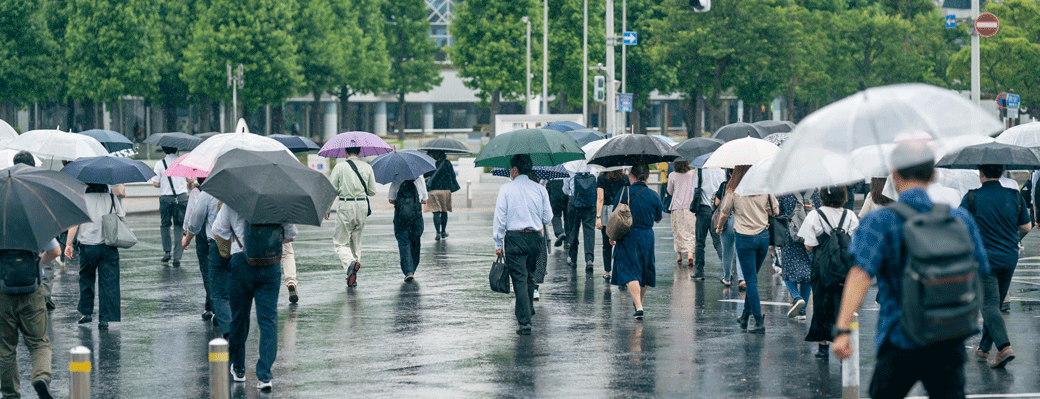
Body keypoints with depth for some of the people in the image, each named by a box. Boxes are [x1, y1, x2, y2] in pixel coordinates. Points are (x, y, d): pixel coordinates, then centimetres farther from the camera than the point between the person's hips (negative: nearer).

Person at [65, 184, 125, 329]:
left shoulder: (82, 199, -4)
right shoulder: (112, 198, 4)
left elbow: (74, 223, -7)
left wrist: (69, 244, 0)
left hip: (88, 247, -1)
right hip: (109, 248, 1)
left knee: (86, 279, 17)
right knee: (108, 283, 2)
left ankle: (86, 312, 21)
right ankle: (105, 318, -2)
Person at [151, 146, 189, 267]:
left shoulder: (160, 164, -3)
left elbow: (155, 183, -6)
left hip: (166, 198, -1)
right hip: (181, 197, 1)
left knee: (164, 225, 19)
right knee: (179, 227, 5)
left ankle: (167, 252, 14)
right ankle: (177, 257, 0)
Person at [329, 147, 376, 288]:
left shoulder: (340, 167, -5)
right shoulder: (367, 167, 4)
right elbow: (372, 191, 6)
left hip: (346, 207, -4)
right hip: (362, 207, 4)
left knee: (341, 242, 3)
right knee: (356, 242, 16)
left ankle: (350, 262, -28)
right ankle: (353, 278, 15)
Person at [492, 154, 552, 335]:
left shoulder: (506, 189, -5)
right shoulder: (540, 190, 4)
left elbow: (500, 218, -6)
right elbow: (548, 218, 7)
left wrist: (498, 243, -1)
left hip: (514, 238, -4)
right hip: (535, 238, 4)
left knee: (519, 279, -4)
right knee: (530, 276, 20)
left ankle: (525, 322, -11)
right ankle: (527, 310, 36)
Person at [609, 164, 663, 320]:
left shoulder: (624, 193, -8)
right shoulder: (653, 196, -1)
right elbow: (658, 219, 12)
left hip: (628, 236, -3)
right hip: (647, 236, 3)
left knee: (631, 272, -6)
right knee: (645, 270, 20)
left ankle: (638, 307, -22)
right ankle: (639, 301, 38)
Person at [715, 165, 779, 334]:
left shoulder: (733, 191, -9)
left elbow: (723, 215, 1)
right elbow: (776, 211, 6)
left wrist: (719, 228, 22)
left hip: (744, 238, -3)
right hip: (763, 237, 3)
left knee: (751, 280, 0)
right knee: (752, 278, 18)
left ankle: (759, 319, -7)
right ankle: (746, 316, 25)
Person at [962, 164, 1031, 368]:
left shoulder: (972, 198, -8)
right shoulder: (1015, 197, 1)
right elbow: (1027, 227, 8)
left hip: (984, 259, -4)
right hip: (1009, 259, 4)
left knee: (989, 304, -8)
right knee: (994, 303, 18)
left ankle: (1004, 347, -27)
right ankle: (984, 348, 26)